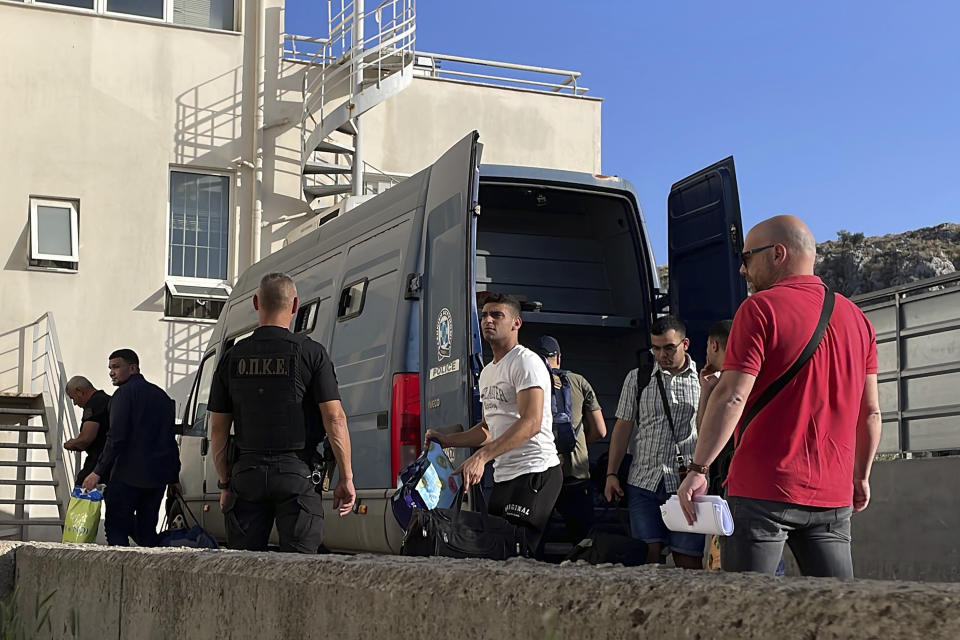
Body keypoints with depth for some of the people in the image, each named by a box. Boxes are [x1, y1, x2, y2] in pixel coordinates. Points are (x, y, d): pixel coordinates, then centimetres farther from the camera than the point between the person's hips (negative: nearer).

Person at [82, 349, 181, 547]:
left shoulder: (124, 393, -6)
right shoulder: (161, 395, 18)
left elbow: (116, 437, -15)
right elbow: (171, 440, 19)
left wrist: (98, 472, -13)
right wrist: (174, 477, 21)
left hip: (129, 475, -7)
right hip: (158, 477, 7)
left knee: (116, 529, -3)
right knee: (146, 531, 12)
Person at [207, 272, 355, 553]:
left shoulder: (233, 357, 6)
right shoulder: (311, 353, -3)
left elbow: (218, 429, 9)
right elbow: (334, 419, -9)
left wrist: (225, 482, 18)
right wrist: (346, 478, -3)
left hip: (246, 473, 3)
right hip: (295, 473, -3)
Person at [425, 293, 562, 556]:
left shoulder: (525, 361, -10)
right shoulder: (487, 373, 21)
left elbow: (531, 423, -23)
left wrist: (481, 456, -30)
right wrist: (446, 440, 16)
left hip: (535, 473, -10)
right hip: (504, 476, 10)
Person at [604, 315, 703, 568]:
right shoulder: (637, 378, 11)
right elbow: (623, 427, 13)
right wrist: (611, 474, 8)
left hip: (686, 482, -2)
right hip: (644, 481, 2)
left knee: (688, 557, -3)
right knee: (648, 554, -1)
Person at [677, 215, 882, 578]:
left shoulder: (761, 308, -6)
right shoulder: (856, 318, 14)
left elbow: (731, 397, -14)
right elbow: (870, 412, 15)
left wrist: (698, 470, -12)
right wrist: (861, 477, 25)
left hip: (764, 491, -6)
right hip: (832, 496, 6)